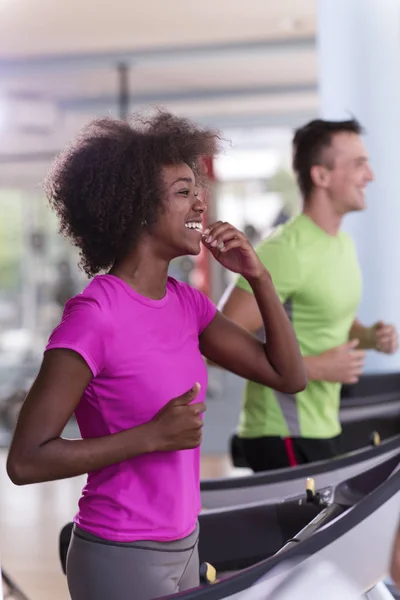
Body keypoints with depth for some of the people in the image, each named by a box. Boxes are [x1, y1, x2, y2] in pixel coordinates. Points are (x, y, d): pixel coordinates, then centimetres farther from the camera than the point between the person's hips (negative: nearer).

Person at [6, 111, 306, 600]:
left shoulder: (185, 302, 3)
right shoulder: (94, 315, -19)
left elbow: (288, 376, 5)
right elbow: (25, 460, -21)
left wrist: (258, 277, -5)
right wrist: (153, 436, -22)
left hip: (182, 546, 7)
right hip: (122, 559, -7)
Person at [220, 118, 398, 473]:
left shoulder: (343, 243, 10)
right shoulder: (285, 251, -19)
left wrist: (369, 337, 4)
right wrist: (314, 368, -21)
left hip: (323, 430, 9)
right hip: (284, 439, -9)